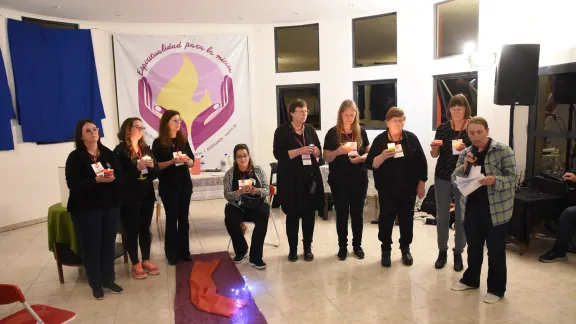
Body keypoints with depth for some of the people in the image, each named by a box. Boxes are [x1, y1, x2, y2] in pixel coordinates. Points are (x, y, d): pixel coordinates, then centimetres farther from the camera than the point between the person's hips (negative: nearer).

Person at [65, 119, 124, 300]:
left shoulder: (108, 153, 7)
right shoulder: (75, 157, -6)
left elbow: (120, 176, 4)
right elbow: (73, 184, -15)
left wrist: (112, 177, -19)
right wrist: (96, 180, -26)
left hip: (110, 206, 4)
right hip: (85, 209, -4)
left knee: (109, 244, 11)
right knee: (91, 246, 4)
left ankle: (109, 280, 26)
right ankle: (96, 284, 19)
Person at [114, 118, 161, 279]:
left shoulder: (146, 148, 8)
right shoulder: (120, 150, -9)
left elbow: (155, 174, 7)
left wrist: (152, 166, -13)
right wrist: (137, 167, -27)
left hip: (147, 196, 5)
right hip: (129, 199, -5)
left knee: (145, 229, 13)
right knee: (132, 231, 4)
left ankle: (146, 260, 25)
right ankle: (135, 264, 17)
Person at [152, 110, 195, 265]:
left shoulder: (183, 141, 7)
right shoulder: (158, 143, -5)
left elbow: (191, 164, 9)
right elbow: (156, 166, -9)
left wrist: (187, 160, -12)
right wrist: (173, 161, -22)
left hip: (185, 184, 4)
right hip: (168, 186, -4)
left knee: (183, 218, 7)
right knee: (172, 218, 0)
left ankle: (184, 251, 16)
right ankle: (172, 254, 10)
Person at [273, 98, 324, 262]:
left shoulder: (310, 129, 12)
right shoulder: (282, 130, -2)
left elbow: (320, 151, 13)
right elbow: (278, 154, -11)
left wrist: (316, 151, -10)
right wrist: (299, 151, -20)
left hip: (311, 177, 4)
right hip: (291, 178, -4)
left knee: (309, 213, 6)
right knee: (292, 214, 2)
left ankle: (308, 248, 19)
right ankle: (293, 249, 16)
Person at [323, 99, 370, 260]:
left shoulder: (361, 132, 3)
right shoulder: (332, 133, -3)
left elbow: (369, 153, 6)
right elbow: (326, 158, -3)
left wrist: (360, 158, -15)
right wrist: (338, 151, -23)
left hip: (359, 179, 2)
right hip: (339, 180, -1)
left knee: (357, 212, 10)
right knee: (341, 213, 6)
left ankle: (357, 245, 24)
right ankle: (342, 246, 20)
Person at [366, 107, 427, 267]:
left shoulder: (411, 138, -2)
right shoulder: (379, 140, -5)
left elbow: (421, 163, 2)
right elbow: (370, 164, -9)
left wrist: (421, 184, 1)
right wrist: (383, 156, -27)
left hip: (408, 189, 1)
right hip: (386, 190, -1)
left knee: (406, 219, 12)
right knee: (386, 220, 5)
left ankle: (405, 249, 30)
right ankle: (386, 250, 21)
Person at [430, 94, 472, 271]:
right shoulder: (443, 128, 2)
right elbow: (434, 155, 7)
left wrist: (466, 150, -24)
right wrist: (434, 147, -15)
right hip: (442, 177, 2)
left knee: (461, 217, 6)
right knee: (442, 216, 8)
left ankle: (458, 253, 20)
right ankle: (442, 251, 22)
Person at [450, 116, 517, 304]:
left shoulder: (503, 151, -8)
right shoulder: (465, 153, 6)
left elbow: (512, 178, -11)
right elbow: (454, 179, 3)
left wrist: (494, 180, -29)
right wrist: (464, 166, -15)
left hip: (496, 209, -4)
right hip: (471, 208, 5)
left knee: (496, 250, 6)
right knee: (473, 247, 17)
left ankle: (496, 289, 20)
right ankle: (471, 279, 34)